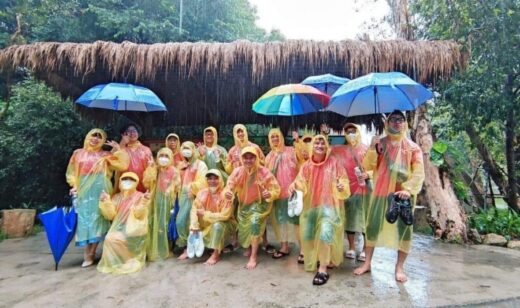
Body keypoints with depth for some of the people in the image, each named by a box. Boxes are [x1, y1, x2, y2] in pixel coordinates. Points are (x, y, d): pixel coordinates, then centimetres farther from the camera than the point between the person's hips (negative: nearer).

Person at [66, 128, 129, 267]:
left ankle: (90, 253, 7)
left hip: (100, 189, -1)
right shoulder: (78, 153, 12)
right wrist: (74, 186, 2)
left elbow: (123, 165, 0)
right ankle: (88, 253, 7)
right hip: (84, 190, 1)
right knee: (85, 218, 0)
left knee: (97, 217, -2)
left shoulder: (105, 155, 9)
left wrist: (118, 149, -2)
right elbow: (72, 172, 15)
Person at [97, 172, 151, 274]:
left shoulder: (140, 196, -2)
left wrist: (144, 202, -33)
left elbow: (139, 214, -16)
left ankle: (130, 261, -3)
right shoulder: (116, 197, 10)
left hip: (134, 231, -5)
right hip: (119, 229, 5)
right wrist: (105, 202, -15)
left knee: (112, 239, -23)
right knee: (109, 238, -22)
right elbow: (111, 215, 0)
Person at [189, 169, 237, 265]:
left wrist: (205, 214, -24)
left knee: (217, 225, -33)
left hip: (224, 224, -5)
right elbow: (194, 209, -13)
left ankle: (216, 255, -21)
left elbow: (224, 216, -28)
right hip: (207, 224, 6)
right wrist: (194, 226, -27)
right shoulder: (202, 193, -8)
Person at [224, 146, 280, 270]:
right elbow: (230, 186, -17)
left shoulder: (264, 172, -24)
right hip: (244, 204, 4)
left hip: (260, 203, -4)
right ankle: (250, 247, 49)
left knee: (255, 222, -27)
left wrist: (270, 194, -42)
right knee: (244, 227, 14)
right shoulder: (237, 171, -18)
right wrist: (227, 193, -41)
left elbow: (276, 189, -19)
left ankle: (254, 256, -11)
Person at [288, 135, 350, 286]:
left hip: (329, 205, -4)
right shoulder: (307, 165, 5)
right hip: (311, 205, 4)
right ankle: (315, 259, 34)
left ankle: (323, 269, -9)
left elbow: (343, 181, -3)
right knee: (308, 233, 7)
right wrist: (294, 185, -20)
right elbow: (301, 182, 2)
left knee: (325, 233, -21)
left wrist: (341, 187, -26)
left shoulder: (334, 163, -4)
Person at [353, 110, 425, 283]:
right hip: (381, 192, 1)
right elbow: (367, 166, -1)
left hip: (402, 194, -1)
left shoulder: (413, 147, 3)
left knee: (403, 229, 3)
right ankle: (367, 263, 19)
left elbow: (419, 173, -4)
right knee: (373, 226, 5)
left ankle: (399, 267, 18)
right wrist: (372, 148, -14)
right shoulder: (380, 144, 7)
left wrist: (408, 189, -18)